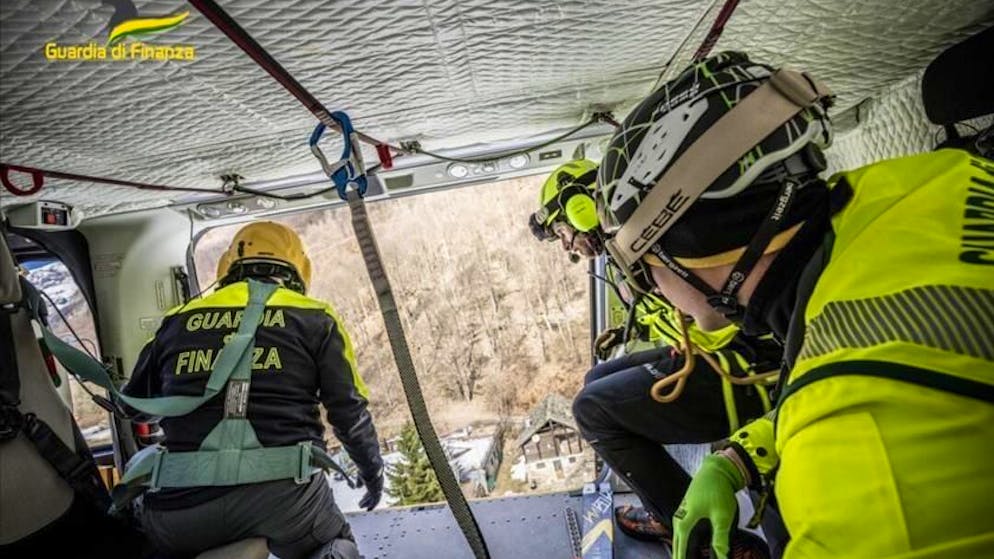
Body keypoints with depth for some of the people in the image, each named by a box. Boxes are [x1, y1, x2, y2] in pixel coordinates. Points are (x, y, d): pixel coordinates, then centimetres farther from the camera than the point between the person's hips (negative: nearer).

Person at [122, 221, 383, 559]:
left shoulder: (177, 320, 14)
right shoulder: (314, 319, 6)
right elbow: (349, 411, 3)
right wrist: (372, 471, 20)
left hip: (181, 507, 4)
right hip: (281, 490, -3)